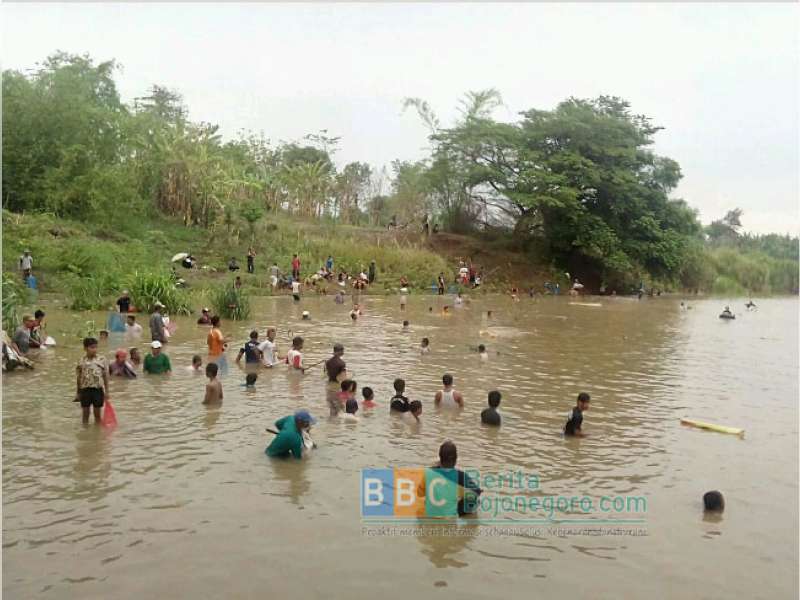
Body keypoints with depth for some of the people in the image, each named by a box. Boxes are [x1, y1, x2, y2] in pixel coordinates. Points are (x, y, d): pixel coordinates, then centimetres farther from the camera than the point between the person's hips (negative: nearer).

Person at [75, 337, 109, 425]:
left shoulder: (102, 360, -2)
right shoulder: (81, 362, 0)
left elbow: (105, 376, 2)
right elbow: (78, 378, 6)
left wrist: (106, 391, 1)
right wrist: (77, 393, 8)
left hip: (98, 389, 0)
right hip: (85, 389, 1)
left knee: (97, 413, 9)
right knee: (85, 413, 10)